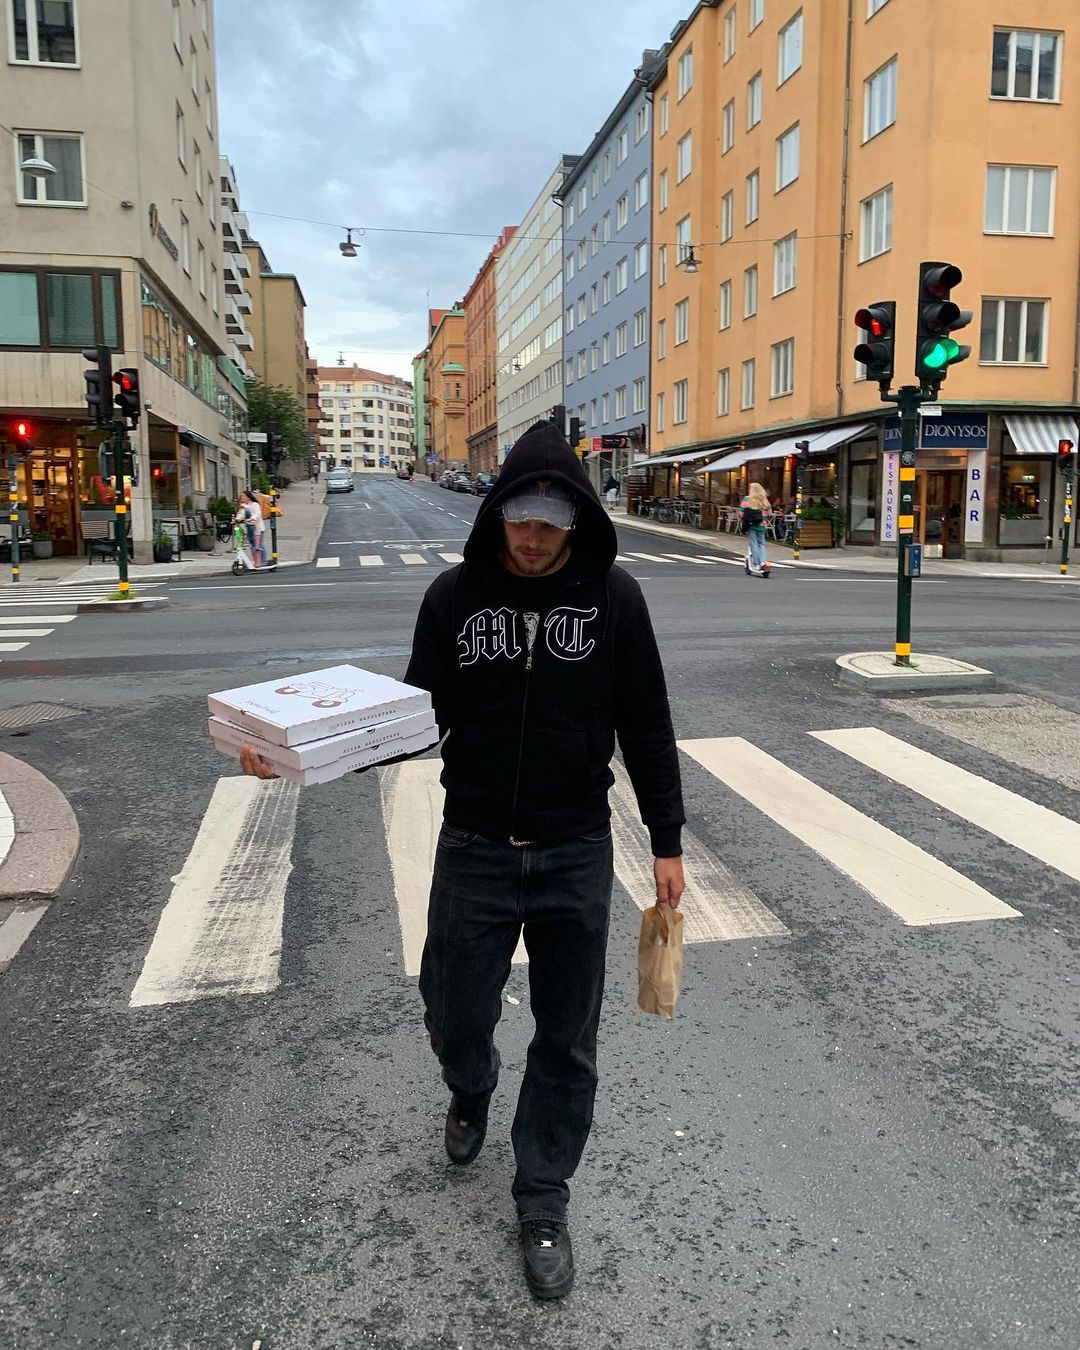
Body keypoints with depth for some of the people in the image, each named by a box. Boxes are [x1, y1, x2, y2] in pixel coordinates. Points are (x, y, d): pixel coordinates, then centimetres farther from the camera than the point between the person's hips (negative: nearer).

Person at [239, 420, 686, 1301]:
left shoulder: (612, 596, -7)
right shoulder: (455, 596, -5)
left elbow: (646, 728, -1)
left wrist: (667, 842, 2)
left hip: (576, 855, 0)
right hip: (474, 849, 1)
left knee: (566, 1040, 11)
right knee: (455, 1016, 15)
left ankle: (543, 1202, 34)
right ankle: (472, 1095, 52)